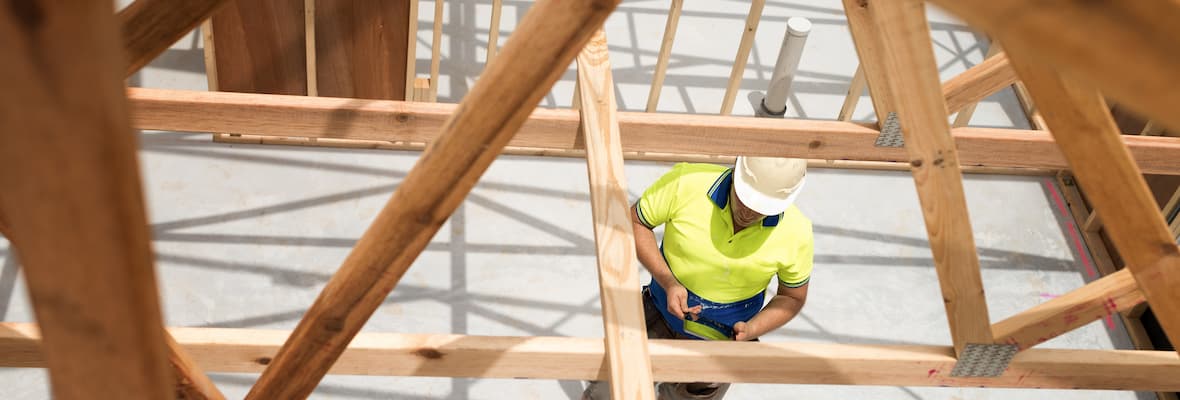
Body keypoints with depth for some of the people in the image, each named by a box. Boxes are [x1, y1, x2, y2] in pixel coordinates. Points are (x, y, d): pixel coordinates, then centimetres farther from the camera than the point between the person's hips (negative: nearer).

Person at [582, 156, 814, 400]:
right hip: (660, 318, 0)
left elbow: (793, 297, -3)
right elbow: (634, 222, -11)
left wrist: (750, 331, -21)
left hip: (720, 342, 0)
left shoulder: (796, 232, -20)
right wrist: (667, 282, -23)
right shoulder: (688, 182, -25)